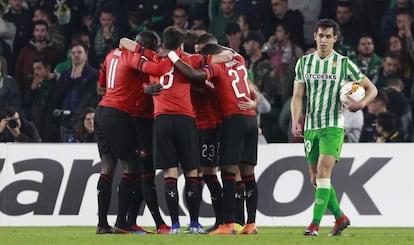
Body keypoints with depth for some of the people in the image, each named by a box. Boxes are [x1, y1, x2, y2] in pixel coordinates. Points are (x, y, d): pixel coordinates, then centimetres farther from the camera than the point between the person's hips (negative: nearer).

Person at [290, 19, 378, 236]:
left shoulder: (343, 63, -1)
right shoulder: (304, 62, 8)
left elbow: (371, 88, 4)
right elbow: (297, 95, 6)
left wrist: (362, 103, -17)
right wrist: (295, 121, -10)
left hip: (333, 126, -4)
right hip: (310, 127, 5)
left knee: (323, 173, -18)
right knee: (315, 179, 7)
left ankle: (315, 224, -20)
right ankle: (340, 217, 25)